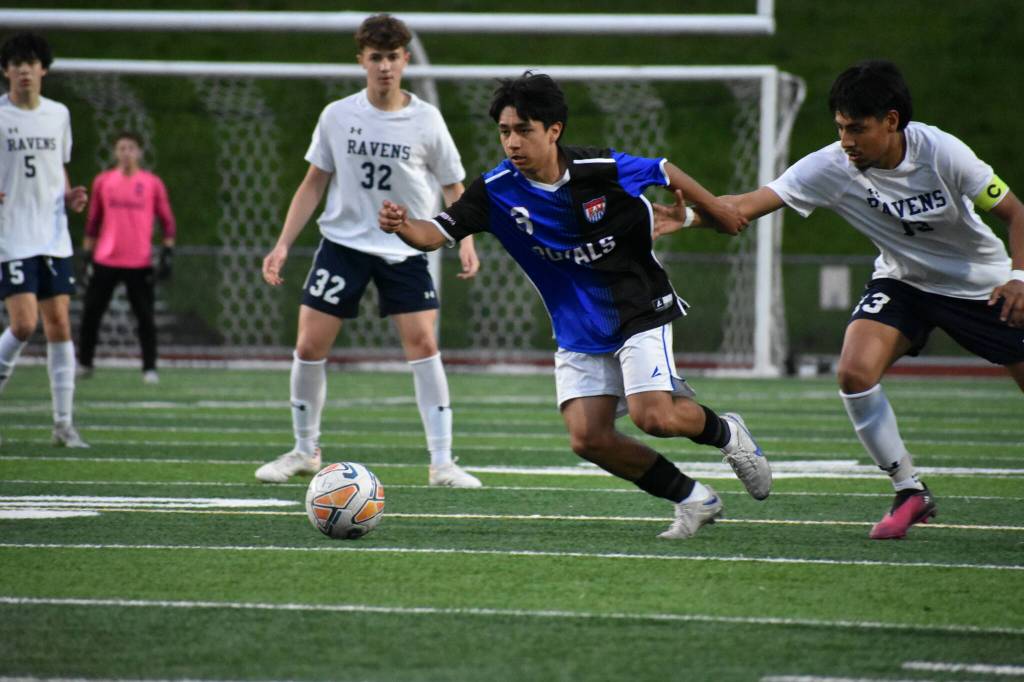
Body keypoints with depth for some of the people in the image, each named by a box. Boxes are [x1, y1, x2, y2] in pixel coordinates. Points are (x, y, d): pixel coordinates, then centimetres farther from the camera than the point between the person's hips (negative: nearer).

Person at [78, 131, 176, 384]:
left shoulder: (153, 183, 1)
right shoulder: (103, 181, 6)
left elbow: (167, 221, 5)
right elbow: (93, 221, 13)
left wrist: (167, 254, -4)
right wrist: (87, 254, 10)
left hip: (140, 263, -2)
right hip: (105, 260, 2)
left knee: (145, 316, -4)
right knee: (91, 314, 4)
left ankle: (150, 368, 3)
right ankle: (84, 364, 17)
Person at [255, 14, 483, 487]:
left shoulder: (426, 121, -5)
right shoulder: (337, 116, -1)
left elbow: (453, 187, 3)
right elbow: (314, 184, 7)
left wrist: (465, 243, -12)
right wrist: (283, 245, 0)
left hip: (405, 249, -1)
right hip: (343, 241, 1)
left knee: (423, 345, -14)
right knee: (309, 346, -3)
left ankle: (442, 463, -9)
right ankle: (305, 451, 17)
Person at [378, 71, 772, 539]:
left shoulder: (602, 170, -19)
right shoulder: (497, 191, -14)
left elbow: (666, 173, -1)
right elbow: (437, 233, -23)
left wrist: (718, 212, 13)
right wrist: (405, 226, -47)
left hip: (639, 311, -4)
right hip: (578, 331, 4)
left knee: (652, 416, -22)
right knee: (588, 438, -9)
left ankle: (724, 432, 13)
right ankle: (692, 499, 11)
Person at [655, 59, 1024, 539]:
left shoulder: (942, 153, -26)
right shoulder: (829, 167, -22)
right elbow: (750, 203, -28)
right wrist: (688, 215, -43)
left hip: (982, 285, -2)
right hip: (902, 281, 2)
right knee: (855, 372, -23)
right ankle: (910, 493, -7)